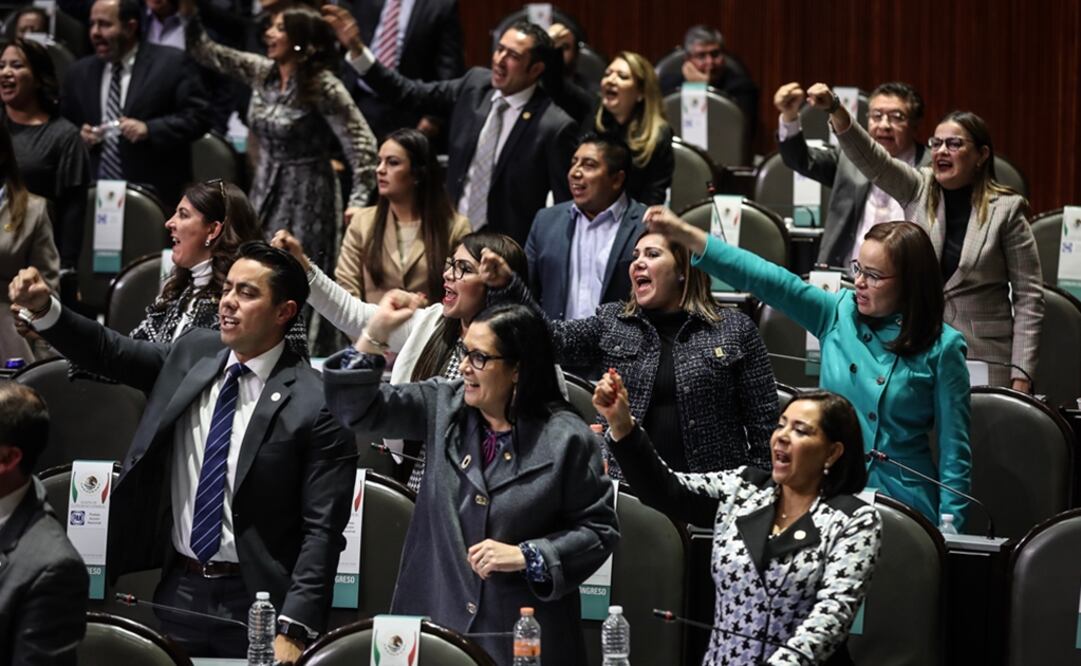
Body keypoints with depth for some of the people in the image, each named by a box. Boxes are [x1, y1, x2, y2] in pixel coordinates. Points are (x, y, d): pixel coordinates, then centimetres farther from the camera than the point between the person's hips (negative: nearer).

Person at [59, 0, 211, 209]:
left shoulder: (171, 64, -1)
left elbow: (197, 116, -6)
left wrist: (149, 129, -18)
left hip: (155, 196, -4)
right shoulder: (79, 73, 15)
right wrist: (79, 136, -2)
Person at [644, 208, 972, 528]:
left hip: (903, 505, -3)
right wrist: (685, 235, -15)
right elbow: (769, 280, -6)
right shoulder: (838, 312, 3)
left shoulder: (942, 348, -5)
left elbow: (954, 450, -3)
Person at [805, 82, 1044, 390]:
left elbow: (1028, 297, -2)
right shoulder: (918, 190, 6)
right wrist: (834, 109, -28)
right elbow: (871, 159, -11)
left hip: (982, 362, -3)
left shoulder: (1006, 210, -2)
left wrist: (1021, 376, -8)